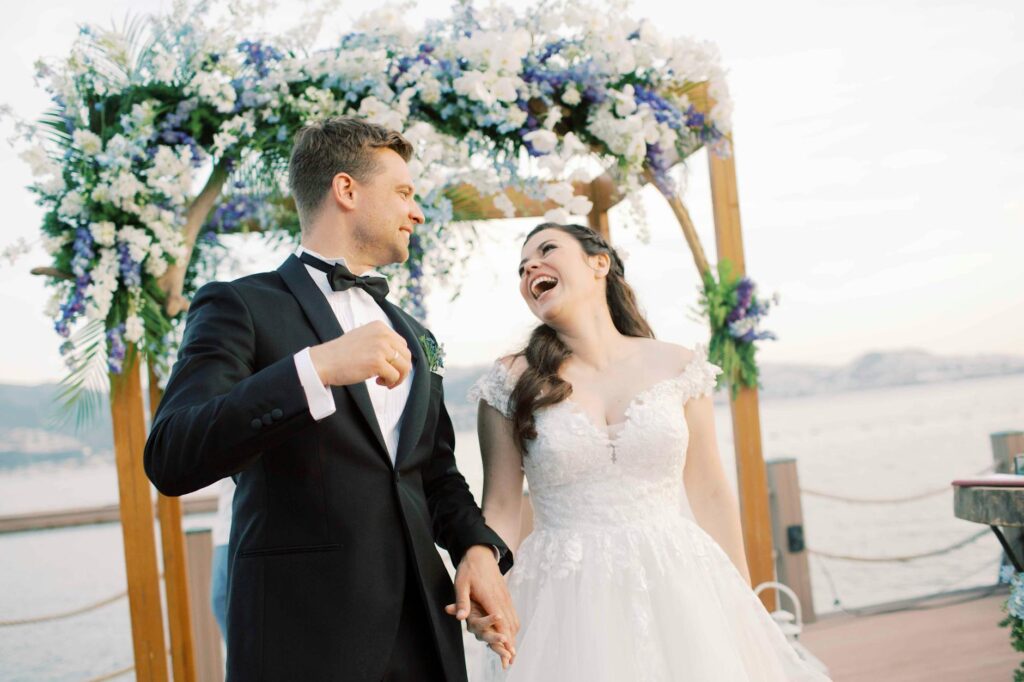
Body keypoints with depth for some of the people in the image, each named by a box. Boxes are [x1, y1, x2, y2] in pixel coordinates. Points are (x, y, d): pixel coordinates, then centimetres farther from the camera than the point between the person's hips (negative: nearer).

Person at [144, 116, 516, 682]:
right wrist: (316, 369, -27)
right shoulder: (240, 307, -4)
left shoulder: (413, 338, 18)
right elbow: (170, 460, -16)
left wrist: (478, 548, 0)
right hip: (303, 632, -6)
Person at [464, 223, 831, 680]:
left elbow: (709, 495, 6)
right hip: (568, 603, -1)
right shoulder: (511, 384, 0)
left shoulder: (676, 367, 3)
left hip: (679, 587, 1)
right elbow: (500, 508, -1)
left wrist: (742, 606, 7)